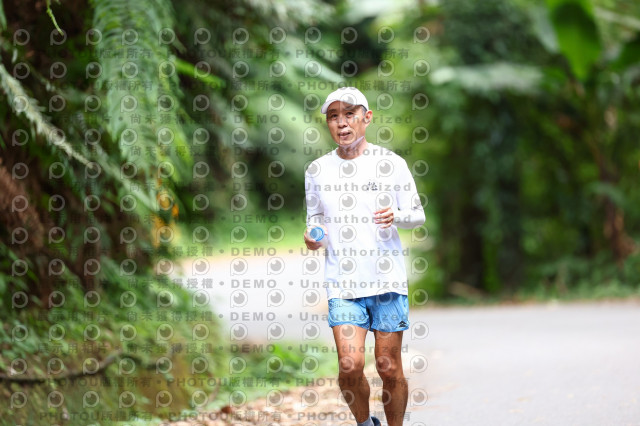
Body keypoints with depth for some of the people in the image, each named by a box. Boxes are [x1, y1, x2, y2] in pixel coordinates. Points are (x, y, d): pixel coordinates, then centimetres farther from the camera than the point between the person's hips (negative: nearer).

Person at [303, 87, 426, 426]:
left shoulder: (391, 163, 1)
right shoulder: (317, 170, 7)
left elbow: (418, 215, 7)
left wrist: (396, 216, -15)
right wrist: (313, 235, -4)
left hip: (388, 281, -1)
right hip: (342, 283, 1)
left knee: (389, 369, -1)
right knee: (350, 366, -11)